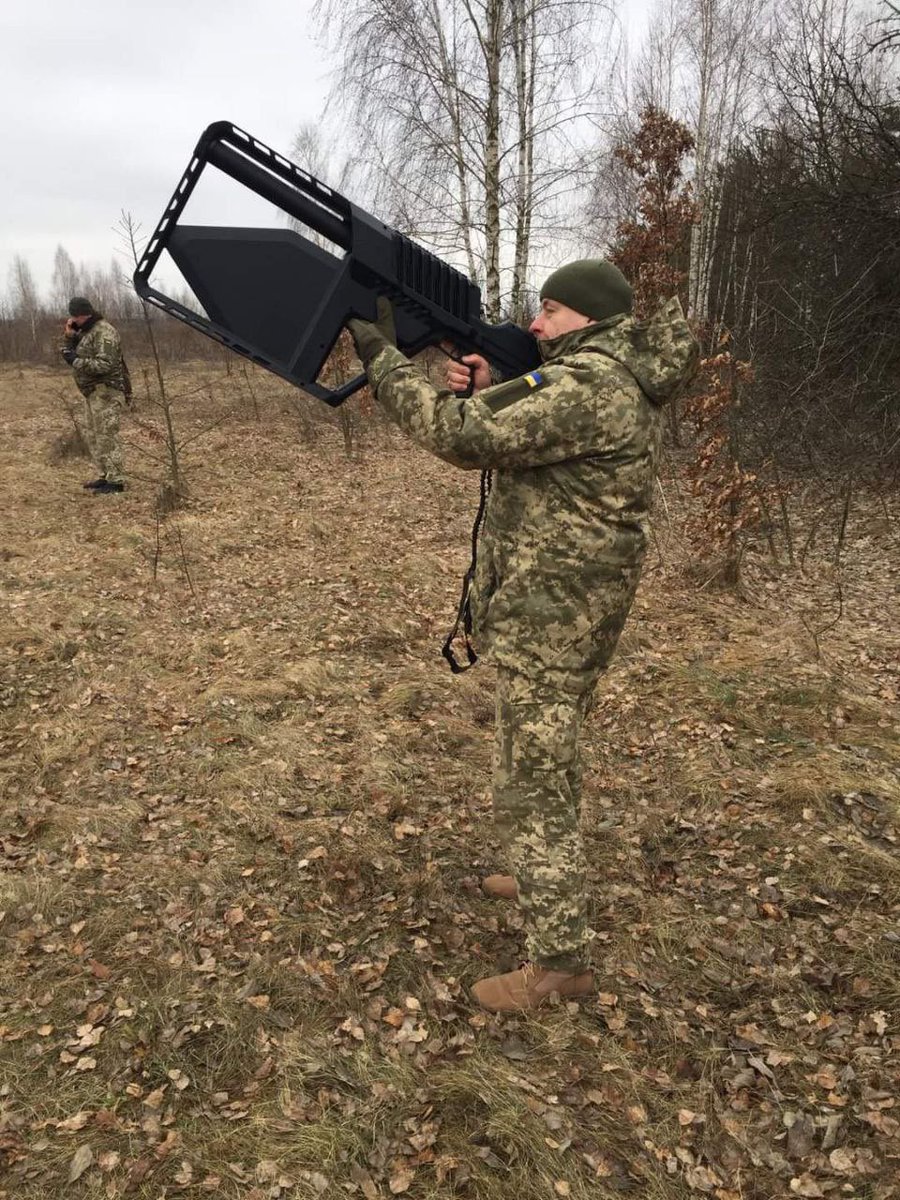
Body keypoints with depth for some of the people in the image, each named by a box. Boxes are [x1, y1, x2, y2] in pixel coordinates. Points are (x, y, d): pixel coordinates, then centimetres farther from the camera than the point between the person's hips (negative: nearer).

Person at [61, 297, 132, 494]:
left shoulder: (104, 332, -15)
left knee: (106, 435, -11)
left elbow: (105, 365, -24)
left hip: (106, 392, -10)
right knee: (91, 434, 14)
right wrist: (69, 336, 1)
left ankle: (116, 481, -9)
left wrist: (76, 361, -22)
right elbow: (68, 354, 16)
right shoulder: (84, 331, 15)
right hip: (94, 392, 10)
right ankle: (106, 476, 21)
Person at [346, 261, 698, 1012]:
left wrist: (383, 358, -15)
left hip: (551, 617, -11)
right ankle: (549, 881, 47)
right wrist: (483, 391, -2)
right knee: (550, 763, 26)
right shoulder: (617, 380, 13)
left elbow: (465, 438, -26)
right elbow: (517, 446, 16)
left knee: (528, 790, -2)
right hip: (569, 609, 11)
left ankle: (561, 962, 11)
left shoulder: (587, 385, -21)